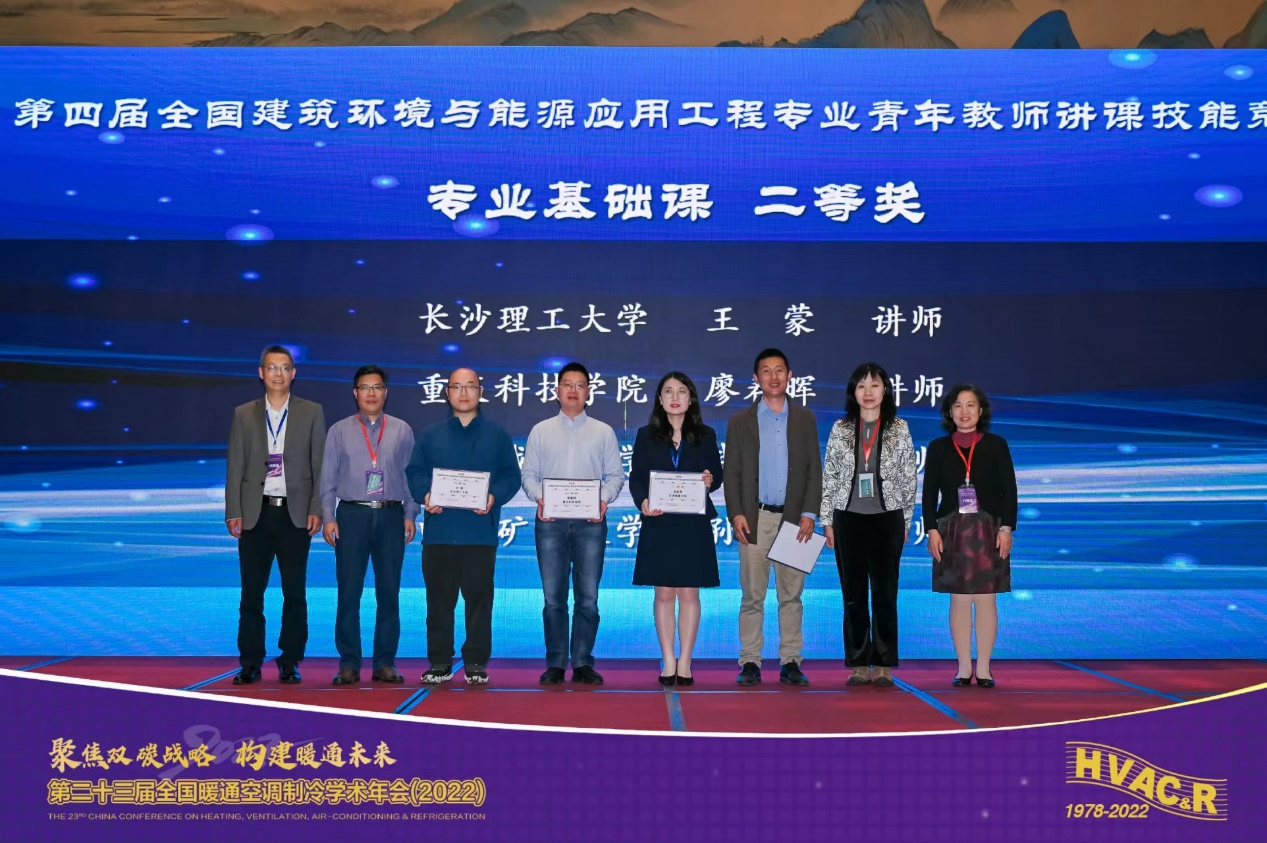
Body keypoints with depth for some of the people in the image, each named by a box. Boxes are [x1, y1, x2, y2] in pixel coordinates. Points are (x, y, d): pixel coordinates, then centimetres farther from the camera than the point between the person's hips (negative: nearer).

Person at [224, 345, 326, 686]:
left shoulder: (312, 412, 5)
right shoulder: (244, 414, 9)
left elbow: (321, 465, 2)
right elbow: (234, 466, 6)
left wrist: (316, 510, -7)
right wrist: (233, 512, -3)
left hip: (295, 514, -1)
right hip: (255, 513, 1)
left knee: (295, 592, 2)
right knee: (251, 593, 3)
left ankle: (290, 663, 11)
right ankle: (250, 664, 12)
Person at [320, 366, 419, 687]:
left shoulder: (402, 431, 8)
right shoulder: (339, 431, 7)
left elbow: (412, 475, 6)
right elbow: (328, 478, 5)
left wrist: (410, 516, -2)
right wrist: (328, 518, -3)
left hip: (391, 516, 1)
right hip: (352, 515, -1)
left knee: (389, 592, 4)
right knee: (349, 592, 0)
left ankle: (385, 663, 12)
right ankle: (349, 664, 8)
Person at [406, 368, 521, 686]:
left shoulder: (497, 435, 9)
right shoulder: (431, 435, 13)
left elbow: (512, 475, 4)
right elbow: (414, 472, 9)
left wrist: (495, 497, -14)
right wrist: (424, 495, -11)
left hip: (480, 531, -1)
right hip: (439, 530, 1)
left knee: (479, 597, 1)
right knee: (439, 598, 4)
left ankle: (476, 663, 10)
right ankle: (439, 662, 13)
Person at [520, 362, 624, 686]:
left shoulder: (604, 432, 11)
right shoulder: (541, 431, 11)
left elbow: (615, 475, 7)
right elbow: (529, 474, 8)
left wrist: (604, 499, -12)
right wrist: (538, 497, -10)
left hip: (590, 521, 0)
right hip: (550, 521, 0)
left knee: (588, 596, 0)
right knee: (553, 596, 2)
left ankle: (583, 663, 8)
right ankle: (555, 664, 9)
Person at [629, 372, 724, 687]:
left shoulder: (705, 435, 7)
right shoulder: (646, 436, 6)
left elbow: (718, 474, 8)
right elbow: (636, 478, 3)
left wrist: (710, 481, -16)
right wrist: (643, 501, -17)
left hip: (694, 524, 0)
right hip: (658, 523, 0)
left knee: (689, 592, 2)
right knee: (664, 593, 3)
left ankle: (685, 663, 9)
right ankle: (668, 663, 10)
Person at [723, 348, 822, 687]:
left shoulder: (805, 420, 10)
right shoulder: (740, 421, 7)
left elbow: (815, 470, 6)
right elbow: (732, 473, 4)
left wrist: (809, 513, -4)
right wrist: (736, 514, -7)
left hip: (793, 519, 1)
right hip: (755, 518, -1)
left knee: (791, 594, 4)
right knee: (752, 595, 1)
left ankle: (790, 662, 10)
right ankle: (750, 662, 6)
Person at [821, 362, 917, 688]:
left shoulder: (899, 429, 3)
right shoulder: (840, 429, 4)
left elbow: (908, 478, 5)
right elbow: (828, 477, 5)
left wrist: (906, 520, 2)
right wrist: (827, 521, 2)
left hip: (887, 519, -1)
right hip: (848, 519, 1)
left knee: (885, 593, 1)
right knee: (853, 594, 4)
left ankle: (883, 665, 9)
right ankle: (858, 664, 11)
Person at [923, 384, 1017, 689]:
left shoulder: (996, 445, 4)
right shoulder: (938, 448, 7)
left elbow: (1009, 490, 2)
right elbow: (929, 493, 5)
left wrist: (1006, 528, -6)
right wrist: (932, 530, -4)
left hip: (988, 530, -1)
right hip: (951, 531, 1)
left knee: (986, 599, 0)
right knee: (959, 600, 2)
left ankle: (983, 668, 8)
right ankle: (963, 668, 9)